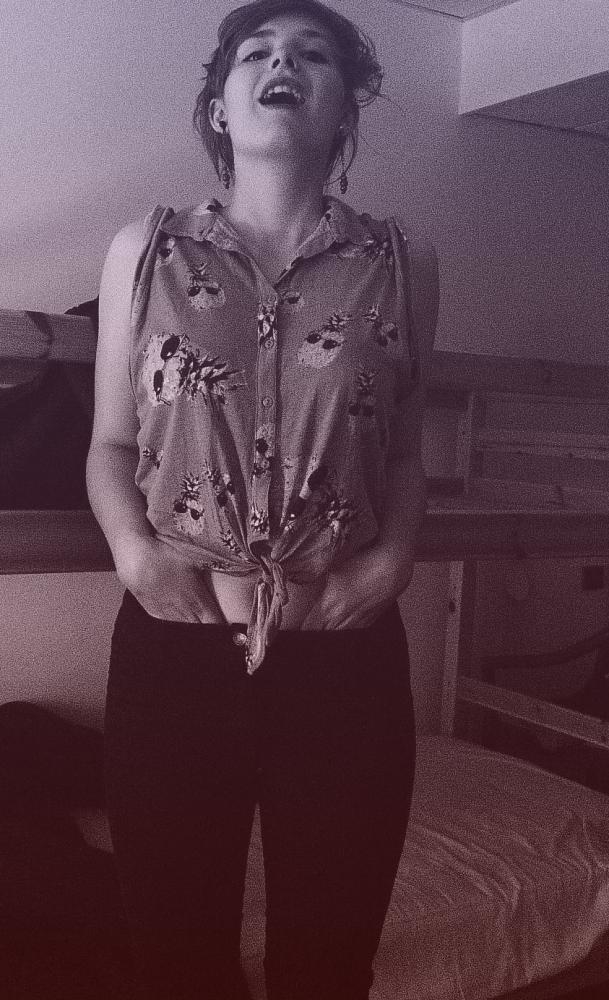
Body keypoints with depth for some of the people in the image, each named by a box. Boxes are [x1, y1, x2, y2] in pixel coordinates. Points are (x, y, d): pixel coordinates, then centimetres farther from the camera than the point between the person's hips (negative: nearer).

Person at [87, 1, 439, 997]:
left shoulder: (402, 261, 6)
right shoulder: (146, 250, 5)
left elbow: (405, 454, 12)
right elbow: (110, 445, 9)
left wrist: (392, 560, -6)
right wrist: (134, 549, -9)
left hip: (346, 650, 1)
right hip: (173, 642, 0)